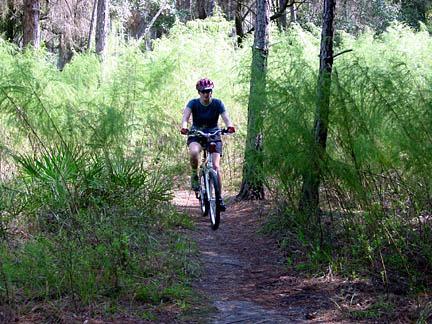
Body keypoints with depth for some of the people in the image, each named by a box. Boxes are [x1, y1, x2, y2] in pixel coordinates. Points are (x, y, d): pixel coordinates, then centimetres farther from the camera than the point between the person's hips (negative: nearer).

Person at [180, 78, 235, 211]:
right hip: (196, 136, 0)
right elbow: (185, 116, -26)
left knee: (216, 166, -14)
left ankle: (220, 197, -6)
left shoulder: (217, 104, -9)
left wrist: (230, 126, -46)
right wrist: (184, 127, -48)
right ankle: (194, 175, -7)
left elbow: (225, 117, -23)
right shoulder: (193, 103, -10)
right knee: (194, 152, -35)